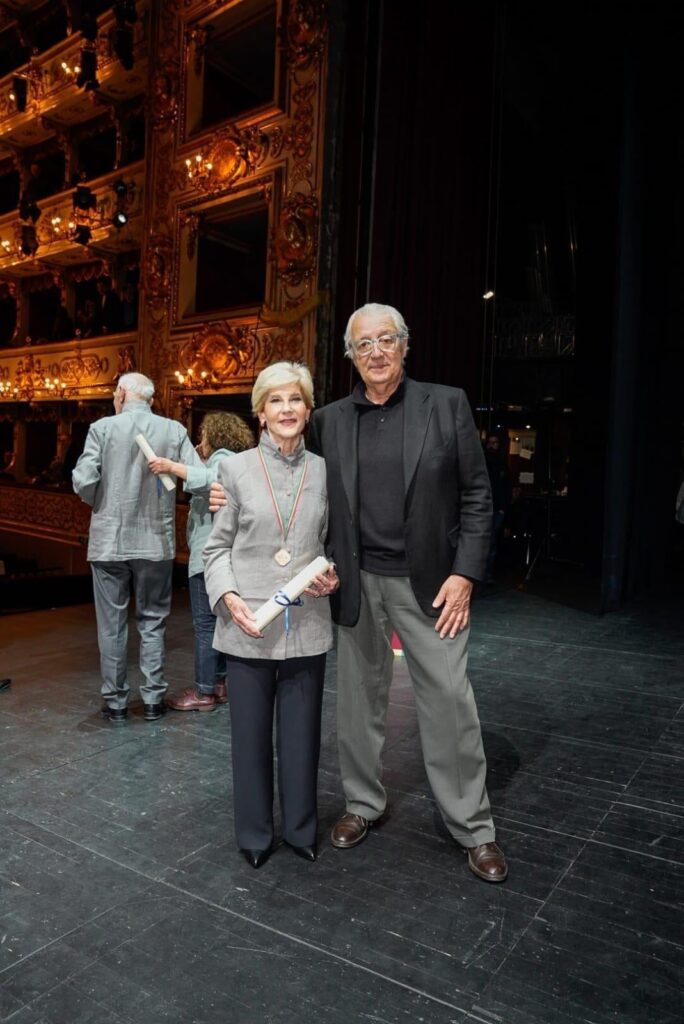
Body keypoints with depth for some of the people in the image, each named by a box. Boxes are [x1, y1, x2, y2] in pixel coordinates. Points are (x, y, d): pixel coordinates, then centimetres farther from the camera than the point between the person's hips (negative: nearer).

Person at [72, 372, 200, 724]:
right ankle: (153, 700, 17)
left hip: (109, 540, -1)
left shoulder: (103, 427, -6)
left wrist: (98, 503, 9)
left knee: (112, 624, 10)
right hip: (156, 540, 1)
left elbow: (83, 481, -11)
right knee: (152, 622, 13)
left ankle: (115, 702, 18)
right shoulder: (174, 430, -2)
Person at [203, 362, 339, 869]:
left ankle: (301, 828, 34)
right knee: (251, 733, 11)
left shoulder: (324, 470, 3)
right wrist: (229, 596, -13)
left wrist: (333, 576, -6)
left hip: (307, 624, 1)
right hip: (248, 626, -1)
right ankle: (254, 835, 32)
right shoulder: (236, 469, -2)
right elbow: (217, 546, 2)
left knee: (302, 733, 13)